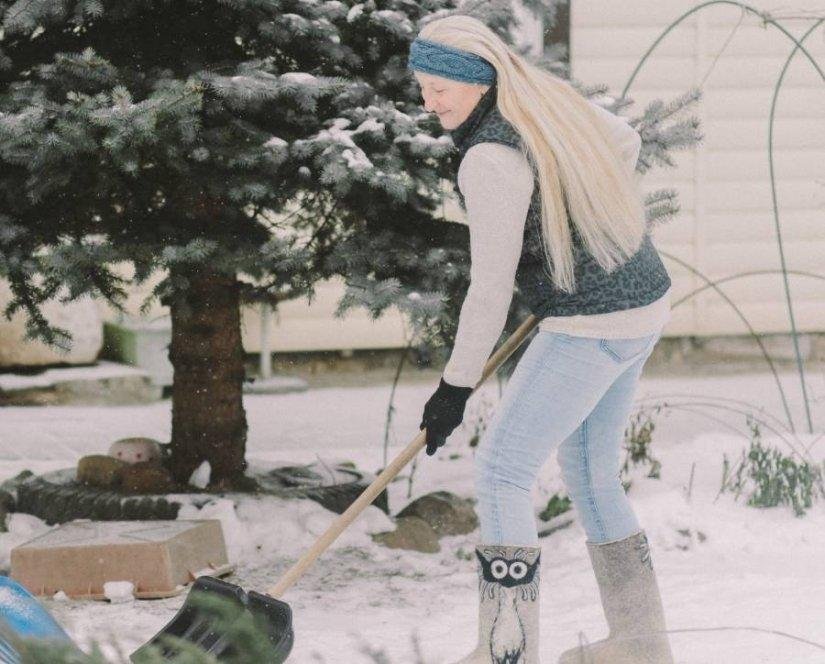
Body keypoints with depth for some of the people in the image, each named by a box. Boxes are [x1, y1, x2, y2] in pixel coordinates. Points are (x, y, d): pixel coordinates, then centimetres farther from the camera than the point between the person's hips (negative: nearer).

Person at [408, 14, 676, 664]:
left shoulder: (490, 160, -21)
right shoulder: (552, 98, 5)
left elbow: (491, 288, -18)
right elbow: (625, 144, 23)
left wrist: (456, 386, -9)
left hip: (589, 328, -10)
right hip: (644, 302, 10)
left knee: (502, 470, -6)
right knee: (590, 474, 18)